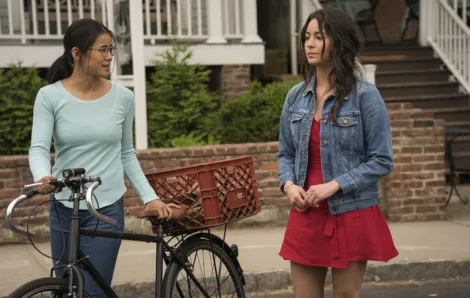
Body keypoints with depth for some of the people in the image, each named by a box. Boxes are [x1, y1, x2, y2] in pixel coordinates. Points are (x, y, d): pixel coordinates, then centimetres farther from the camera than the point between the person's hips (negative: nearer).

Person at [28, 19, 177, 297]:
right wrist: (43, 178, -35)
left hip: (107, 209, -1)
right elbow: (39, 148, -14)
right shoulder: (50, 96, -6)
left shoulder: (123, 97, -2)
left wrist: (150, 197, 0)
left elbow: (127, 154, 7)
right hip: (63, 210, 1)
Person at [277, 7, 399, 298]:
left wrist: (334, 185, -17)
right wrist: (289, 184, -7)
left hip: (352, 216, -4)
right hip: (305, 214, 4)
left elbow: (382, 160, -9)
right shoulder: (295, 96, 5)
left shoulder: (365, 95, -9)